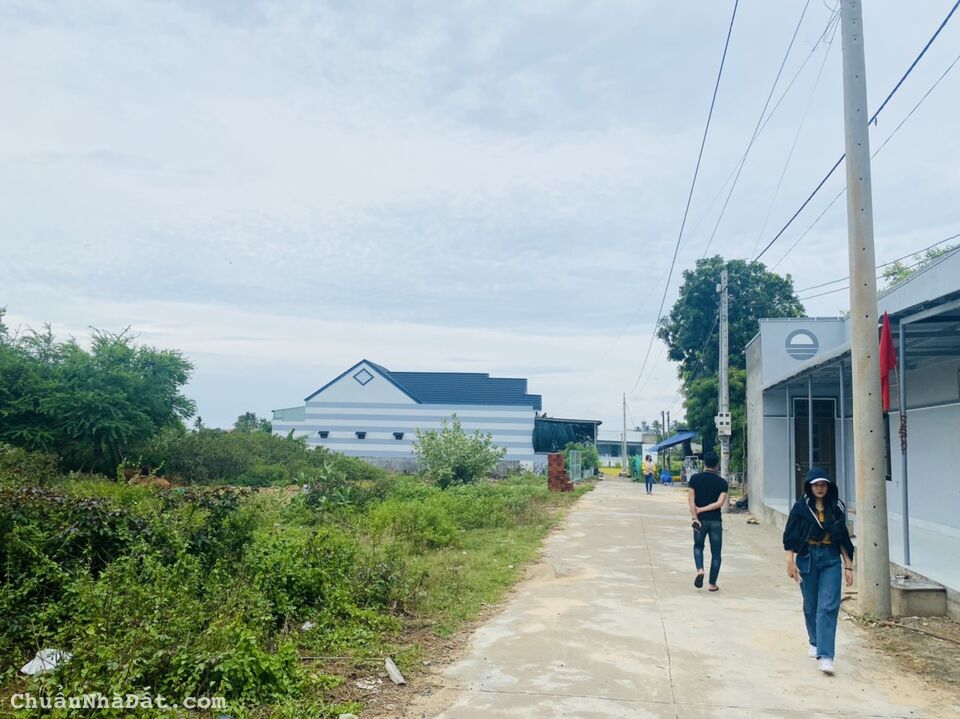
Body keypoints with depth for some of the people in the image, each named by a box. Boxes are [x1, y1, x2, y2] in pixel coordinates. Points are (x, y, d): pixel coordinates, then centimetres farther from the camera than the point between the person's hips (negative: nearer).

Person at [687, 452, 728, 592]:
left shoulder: (695, 478, -2)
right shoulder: (722, 482, -3)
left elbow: (691, 499, -10)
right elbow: (720, 503, -13)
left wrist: (695, 517, -12)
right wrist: (702, 509, -8)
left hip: (700, 520, 1)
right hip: (716, 521, -1)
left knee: (698, 546, 21)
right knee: (716, 553, 11)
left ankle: (700, 570, -5)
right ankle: (712, 584, 12)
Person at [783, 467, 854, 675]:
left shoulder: (837, 508, 3)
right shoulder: (801, 507, -3)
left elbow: (843, 539, 9)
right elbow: (790, 536, -2)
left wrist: (848, 565, 8)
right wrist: (790, 562, -8)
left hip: (831, 559, 0)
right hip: (807, 558, 0)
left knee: (828, 607, -9)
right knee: (811, 605, 13)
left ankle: (826, 655, -12)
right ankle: (815, 642, 36)